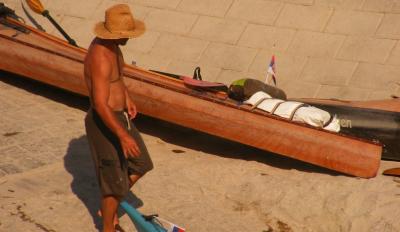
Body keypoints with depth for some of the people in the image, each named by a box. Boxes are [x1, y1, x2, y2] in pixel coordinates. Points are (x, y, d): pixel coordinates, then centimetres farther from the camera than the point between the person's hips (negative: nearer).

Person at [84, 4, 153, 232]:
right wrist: (123, 136, -32)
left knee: (141, 164, 21)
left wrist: (127, 96, 21)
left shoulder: (111, 44, 0)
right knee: (115, 181, 5)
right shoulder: (101, 57, -30)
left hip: (120, 116, 10)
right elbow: (100, 105, -32)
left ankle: (109, 209, 36)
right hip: (105, 123, -10)